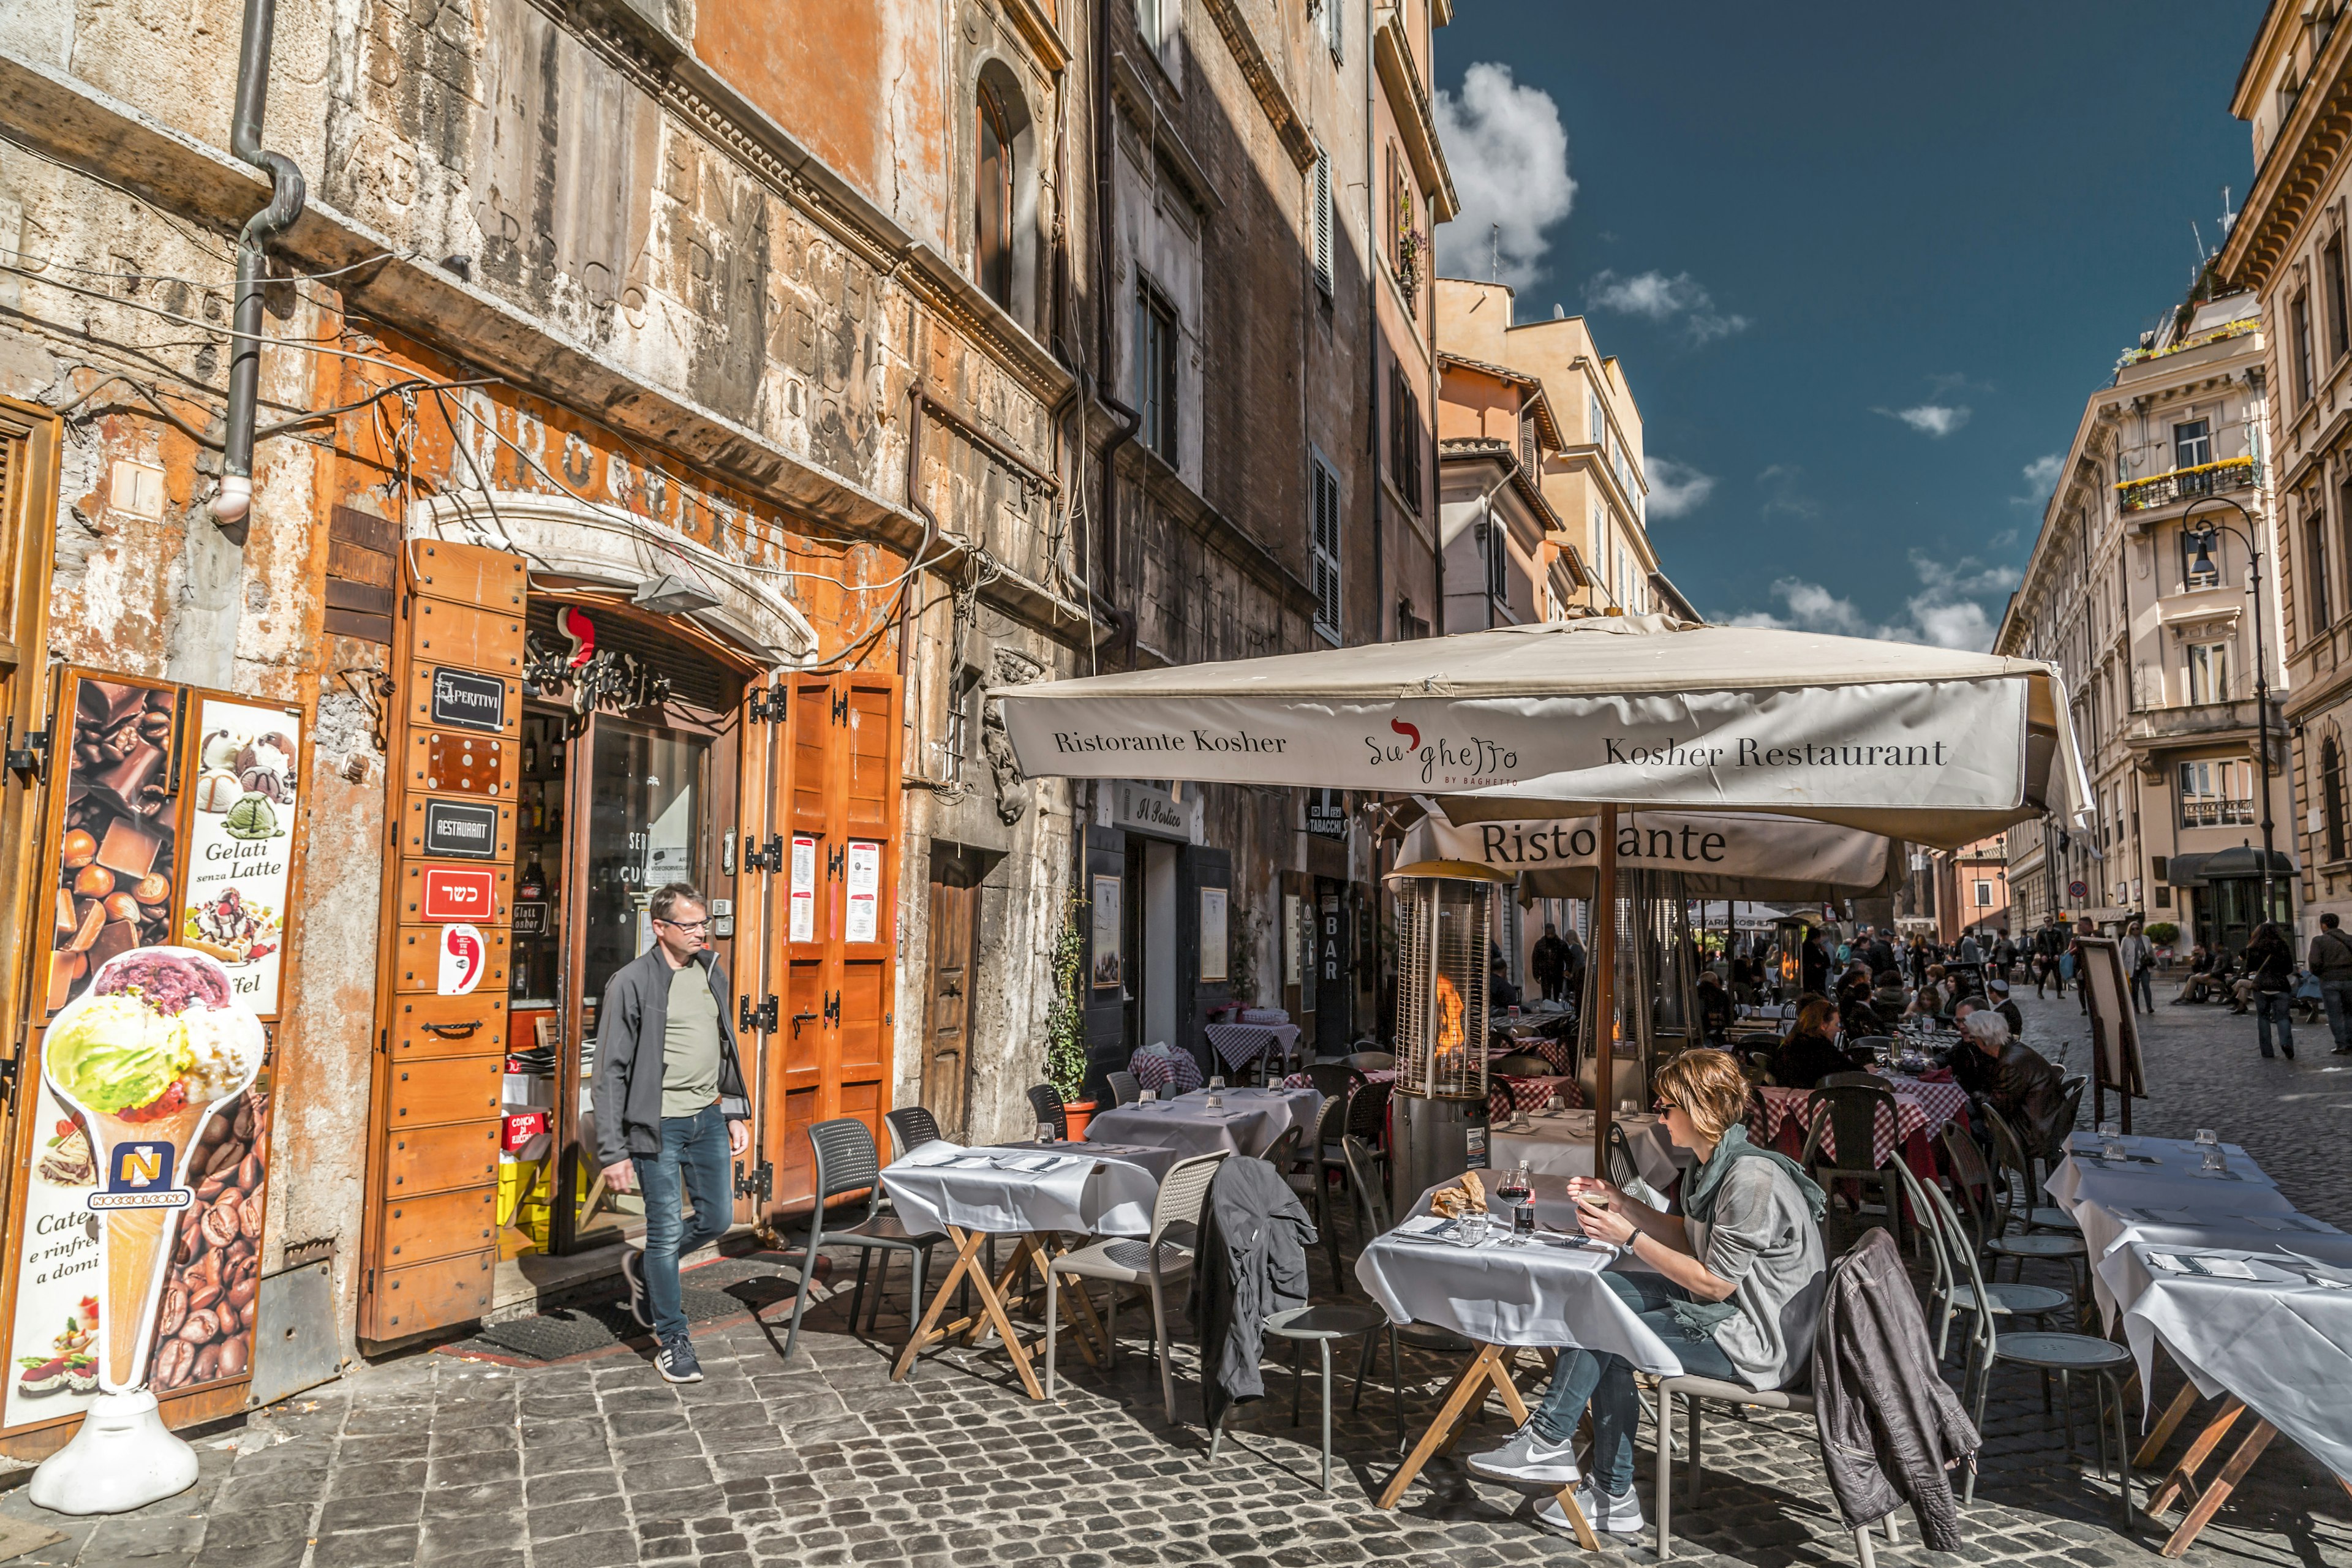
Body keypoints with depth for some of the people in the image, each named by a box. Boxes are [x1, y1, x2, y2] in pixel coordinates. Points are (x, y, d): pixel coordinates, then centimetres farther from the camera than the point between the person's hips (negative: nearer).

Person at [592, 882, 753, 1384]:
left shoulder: (711, 972, 7)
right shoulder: (631, 982, -12)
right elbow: (611, 1071, -11)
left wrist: (736, 1111, 14)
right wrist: (613, 1152, -13)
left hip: (708, 1118, 6)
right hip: (659, 1125, -6)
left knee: (718, 1218, 11)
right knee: (667, 1231, 2)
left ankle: (643, 1269, 38)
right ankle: (672, 1341, 19)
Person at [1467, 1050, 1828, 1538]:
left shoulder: (1750, 1178, -23)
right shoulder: (1714, 1164, 7)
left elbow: (1715, 1283, -22)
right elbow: (1692, 1240, 16)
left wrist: (1630, 1238, -16)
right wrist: (1621, 1204, 7)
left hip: (1755, 1341, -10)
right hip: (1733, 1309, 10)